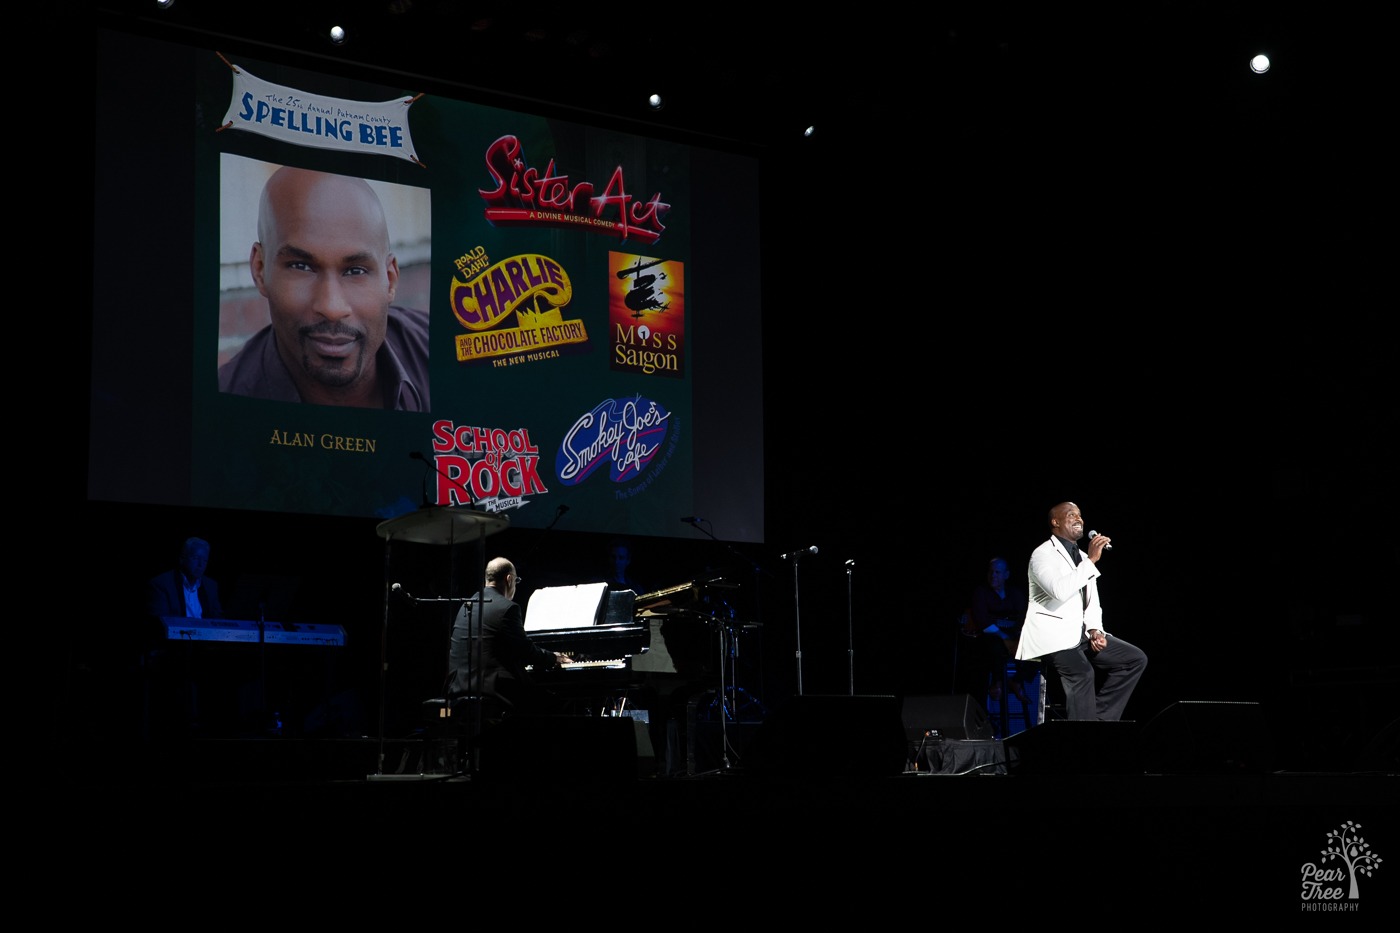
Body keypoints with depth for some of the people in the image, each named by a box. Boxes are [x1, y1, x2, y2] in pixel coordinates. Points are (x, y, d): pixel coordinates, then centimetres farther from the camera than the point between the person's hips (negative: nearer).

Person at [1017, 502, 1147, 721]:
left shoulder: (1083, 558, 18)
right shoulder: (1043, 554, -7)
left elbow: (1092, 603, 17)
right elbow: (1060, 590, -26)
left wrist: (1095, 630, -4)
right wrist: (1091, 560, -21)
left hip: (1080, 634, 9)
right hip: (1051, 636, -9)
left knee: (1136, 659, -4)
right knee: (1082, 673, -34)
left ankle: (1098, 721, -6)